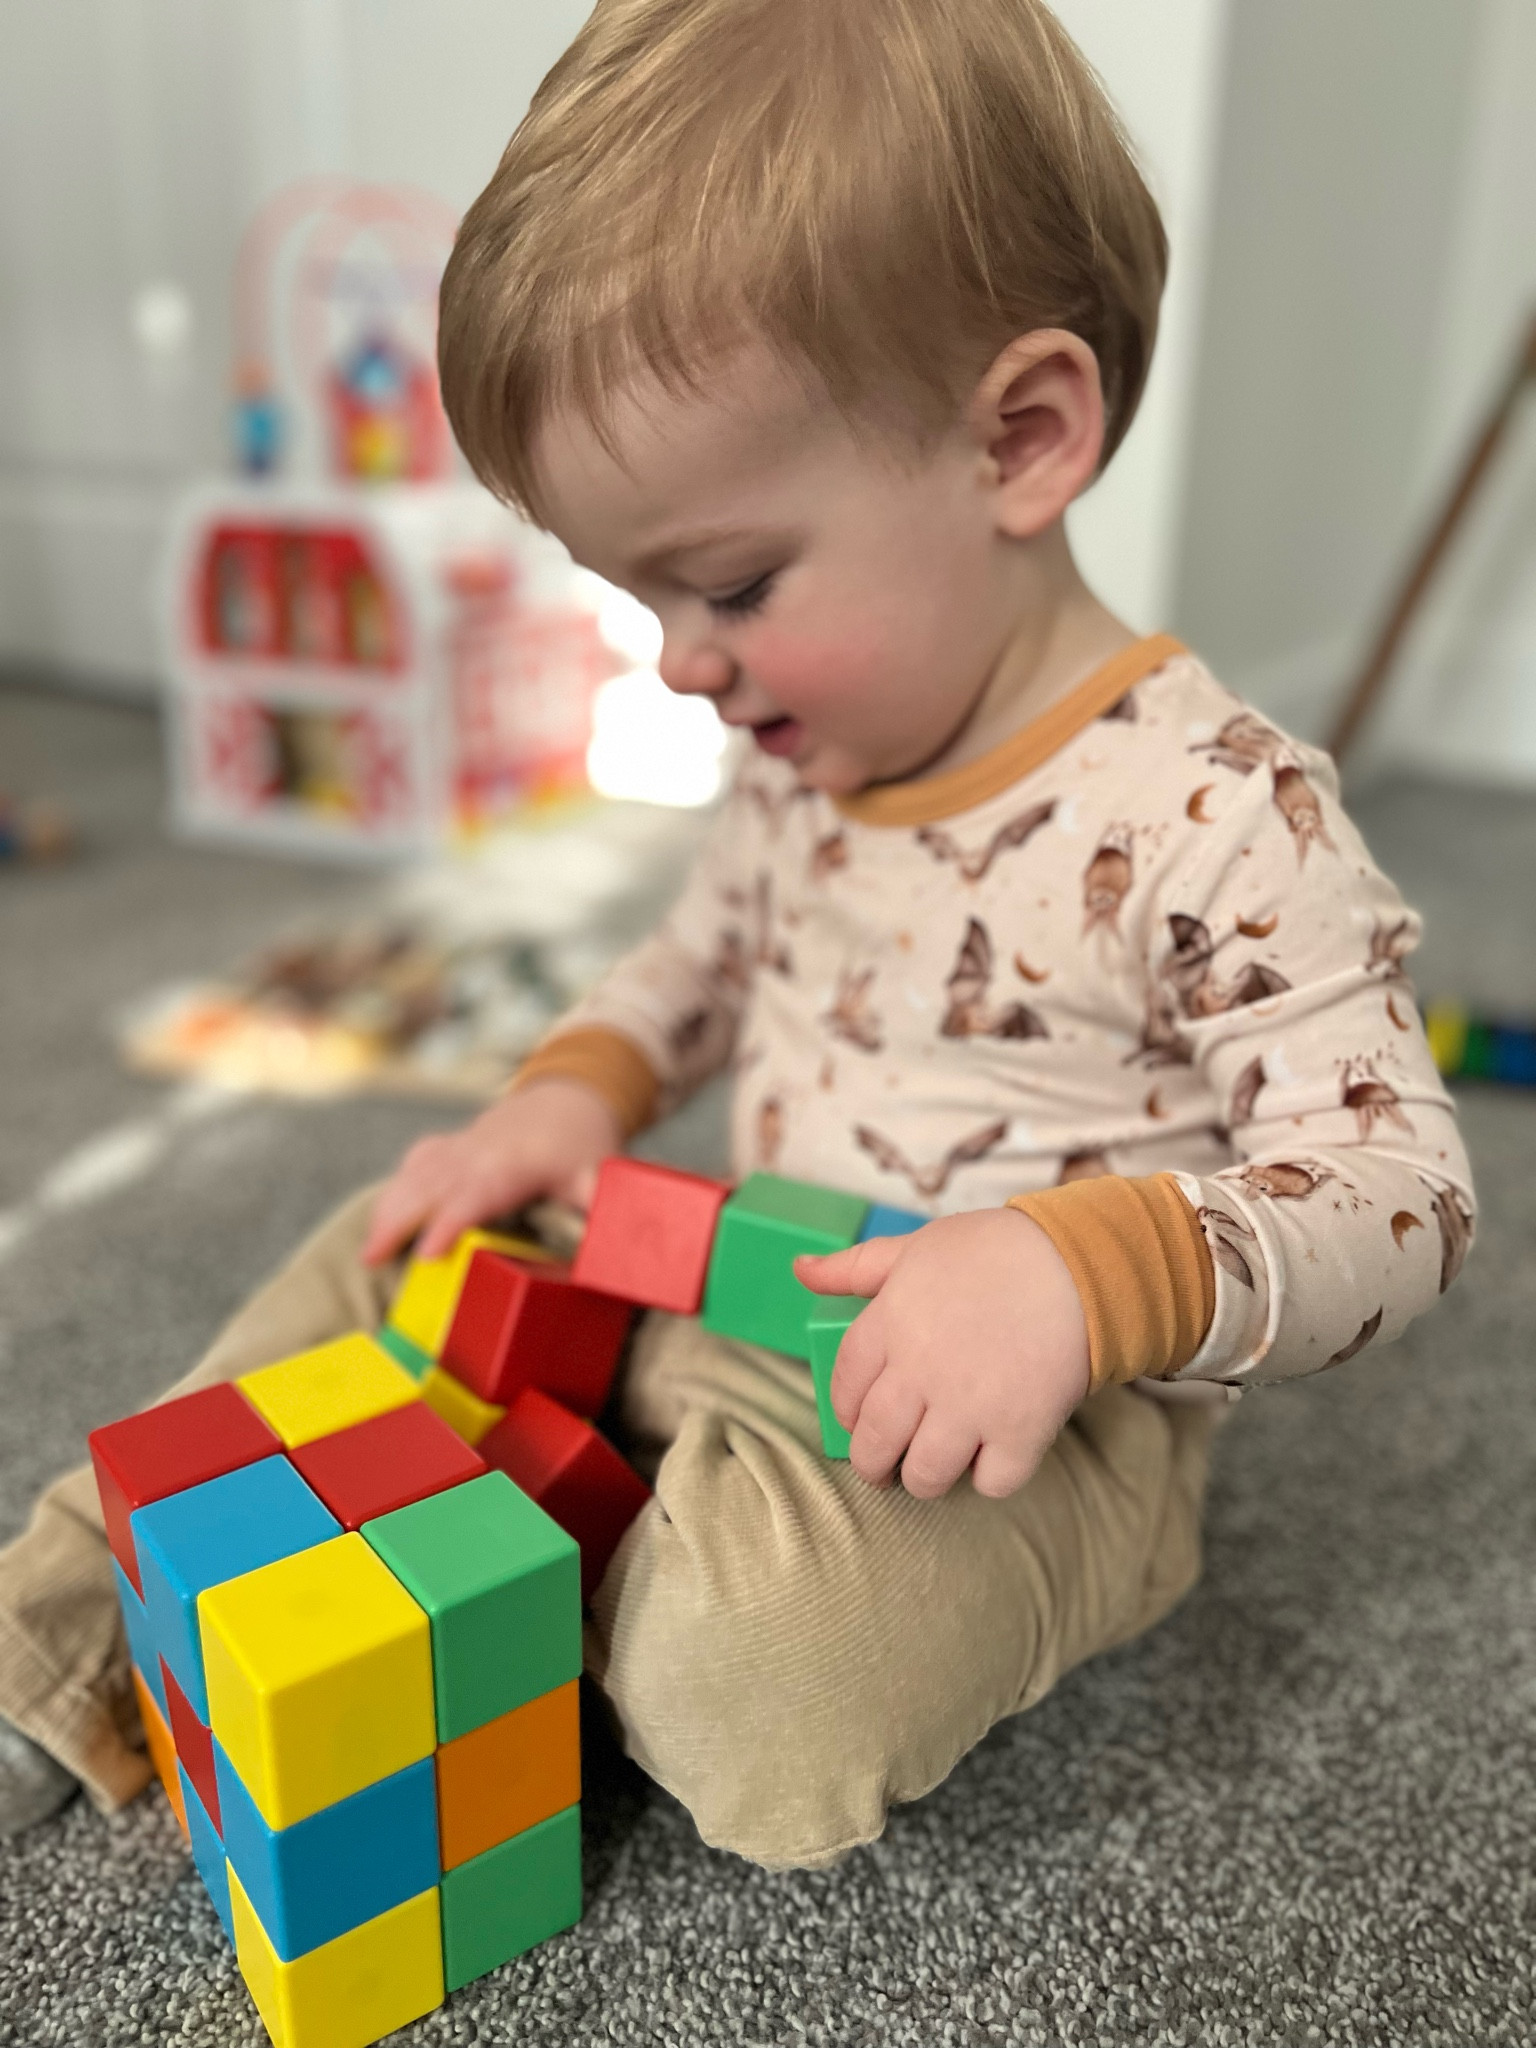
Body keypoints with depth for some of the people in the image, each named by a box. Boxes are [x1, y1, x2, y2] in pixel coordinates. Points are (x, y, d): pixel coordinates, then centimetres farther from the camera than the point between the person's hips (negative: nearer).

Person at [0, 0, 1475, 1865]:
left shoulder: (1212, 815, -23)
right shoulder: (810, 752, 1)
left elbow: (1401, 1188, -20)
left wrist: (1084, 1262, -38)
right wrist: (579, 1087, -2)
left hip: (1028, 1422, -6)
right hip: (744, 1312, 7)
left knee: (749, 1666, -32)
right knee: (400, 1255, 5)